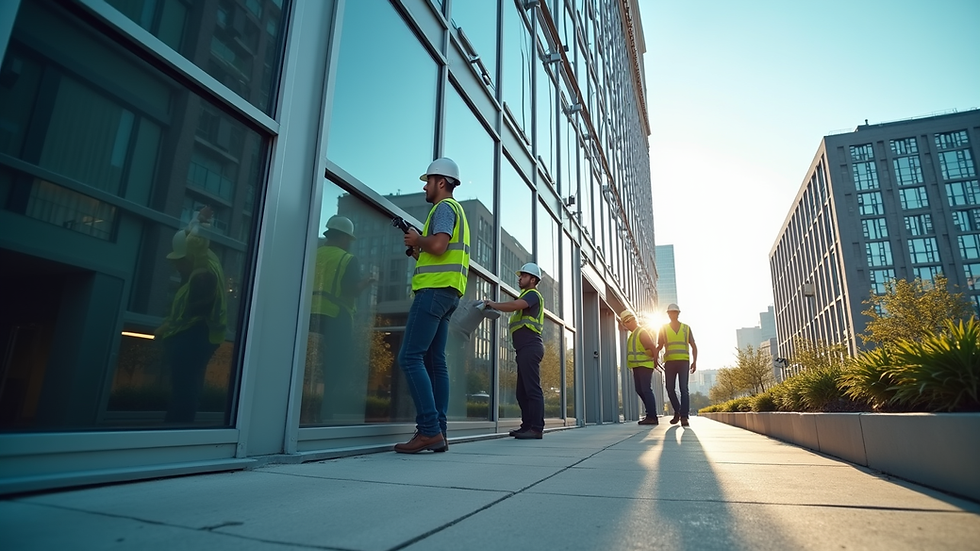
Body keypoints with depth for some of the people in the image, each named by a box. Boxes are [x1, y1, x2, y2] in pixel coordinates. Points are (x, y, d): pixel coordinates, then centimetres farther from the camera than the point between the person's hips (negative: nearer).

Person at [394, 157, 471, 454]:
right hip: (447, 292, 10)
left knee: (410, 357, -13)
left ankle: (429, 430, -16)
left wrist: (418, 239, -3)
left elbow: (438, 244, -21)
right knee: (435, 361, 5)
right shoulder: (455, 210, 28)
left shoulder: (445, 207, -3)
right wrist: (419, 250, 17)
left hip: (435, 289, -10)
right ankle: (438, 433, 4)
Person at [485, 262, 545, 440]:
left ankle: (537, 428, -12)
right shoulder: (527, 296, 30)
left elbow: (514, 305, -21)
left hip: (530, 346, -11)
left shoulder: (533, 294, -3)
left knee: (532, 388, -12)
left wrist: (493, 304, -10)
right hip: (525, 348, 11)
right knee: (522, 390, 9)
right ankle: (527, 426, 12)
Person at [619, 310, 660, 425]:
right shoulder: (633, 334, 18)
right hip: (637, 366, 10)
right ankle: (651, 415, 17)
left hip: (644, 365, -10)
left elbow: (653, 347, -16)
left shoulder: (642, 332, -10)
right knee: (640, 390, 10)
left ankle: (652, 417, -9)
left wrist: (655, 361, -12)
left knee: (646, 389, -11)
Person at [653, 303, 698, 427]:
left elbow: (693, 346, 10)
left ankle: (684, 417, -9)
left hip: (683, 362, -1)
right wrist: (654, 357, -8)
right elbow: (659, 346, 8)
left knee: (684, 389, -9)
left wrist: (694, 361, -2)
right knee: (670, 389, 1)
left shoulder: (686, 328, 11)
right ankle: (677, 411, 22)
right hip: (669, 362, 1)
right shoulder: (664, 328, 10)